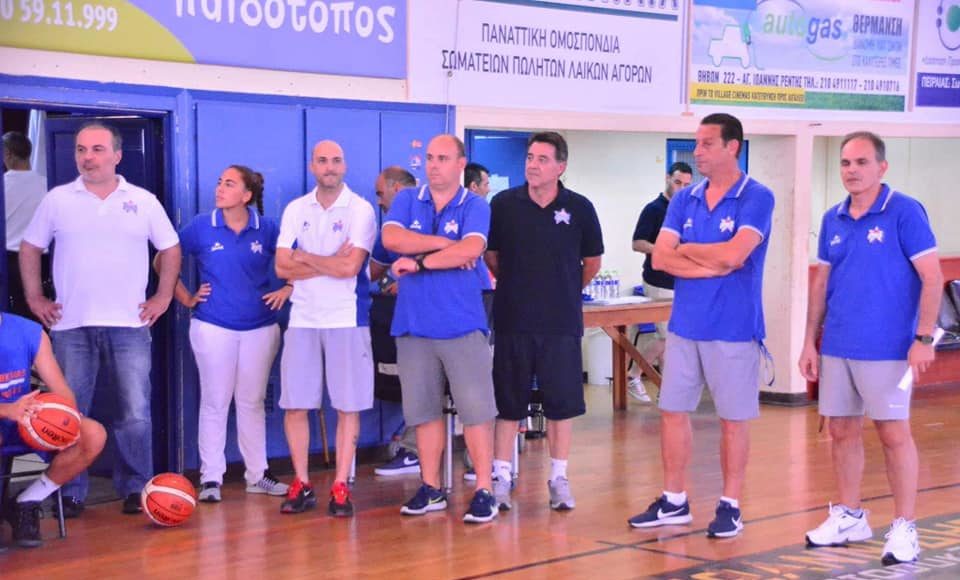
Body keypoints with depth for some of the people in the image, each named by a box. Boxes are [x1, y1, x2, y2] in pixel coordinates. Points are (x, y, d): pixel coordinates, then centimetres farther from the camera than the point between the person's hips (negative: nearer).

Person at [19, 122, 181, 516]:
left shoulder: (143, 202, 6)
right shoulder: (57, 200, 6)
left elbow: (170, 250, 13)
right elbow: (30, 249, 14)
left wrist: (163, 298, 6)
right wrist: (34, 298, 7)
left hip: (128, 326, 0)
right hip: (71, 326, 0)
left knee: (135, 414, -2)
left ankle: (135, 489, 9)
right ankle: (70, 494, 10)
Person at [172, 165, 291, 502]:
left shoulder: (267, 230, 0)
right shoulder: (201, 227, -1)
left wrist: (286, 291, -2)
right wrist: (186, 298, 2)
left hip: (259, 328, 1)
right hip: (213, 328, -1)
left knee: (252, 402, 9)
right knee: (215, 402, 2)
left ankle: (257, 475, 18)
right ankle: (210, 477, 8)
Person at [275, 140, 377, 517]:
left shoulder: (360, 209, -3)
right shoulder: (296, 210, 9)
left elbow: (350, 266, -15)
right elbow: (282, 267, 0)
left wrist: (305, 258, -4)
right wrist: (330, 264, -10)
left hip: (346, 319, -3)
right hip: (303, 317, 4)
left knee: (348, 405, 0)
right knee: (294, 405, 3)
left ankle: (340, 487, 7)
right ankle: (301, 485, 13)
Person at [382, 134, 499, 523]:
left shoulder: (475, 206, 1)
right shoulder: (407, 200, 9)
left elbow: (471, 249, -16)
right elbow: (392, 238, -8)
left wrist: (419, 262, -13)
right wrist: (445, 243, -11)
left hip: (462, 323, -3)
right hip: (414, 323, 3)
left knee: (476, 409, -4)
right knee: (424, 410, 9)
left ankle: (484, 491, 1)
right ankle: (430, 489, 19)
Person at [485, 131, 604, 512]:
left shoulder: (579, 208, -2)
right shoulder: (504, 204, -2)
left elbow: (592, 261, 11)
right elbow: (490, 255, 11)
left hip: (561, 323, 0)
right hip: (513, 320, 0)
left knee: (562, 402, 5)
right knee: (507, 402, 4)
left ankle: (559, 478, 15)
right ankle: (502, 477, 12)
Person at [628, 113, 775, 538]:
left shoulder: (756, 198, -8)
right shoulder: (684, 200, 8)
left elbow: (733, 255, -21)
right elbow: (660, 258, -1)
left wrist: (685, 249, -5)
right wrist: (713, 265, -12)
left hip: (733, 328, -5)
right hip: (685, 324, 6)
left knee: (733, 419, 4)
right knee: (673, 412, 9)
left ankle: (730, 506, 15)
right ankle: (674, 502, 20)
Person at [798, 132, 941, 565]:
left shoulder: (904, 212, -8)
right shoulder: (833, 219, 9)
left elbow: (932, 277, -10)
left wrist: (924, 337, -16)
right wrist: (809, 341, 11)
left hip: (886, 349, -6)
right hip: (837, 348, 6)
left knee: (894, 433, -1)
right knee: (842, 430, 12)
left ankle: (904, 528, 8)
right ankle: (848, 517, 26)